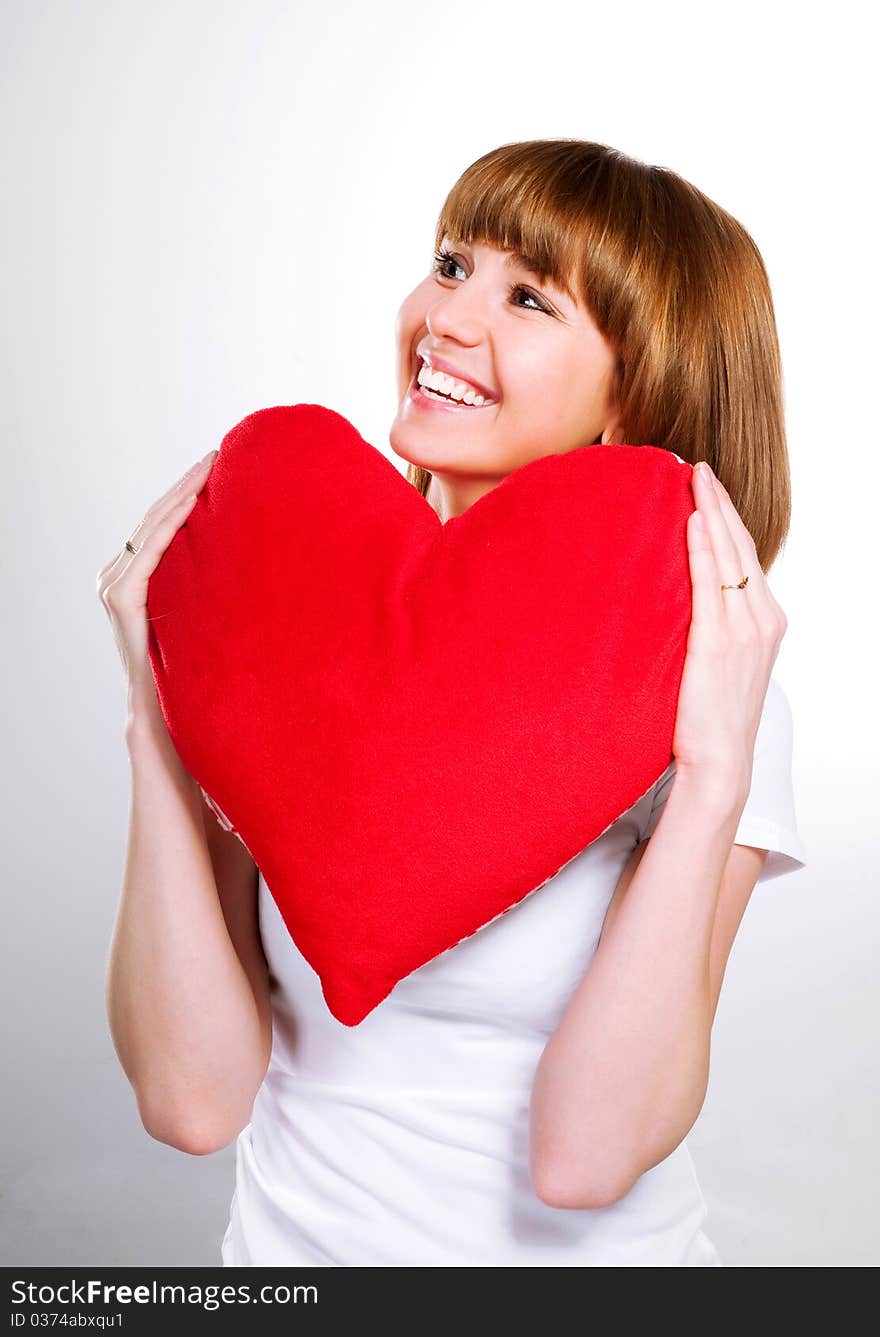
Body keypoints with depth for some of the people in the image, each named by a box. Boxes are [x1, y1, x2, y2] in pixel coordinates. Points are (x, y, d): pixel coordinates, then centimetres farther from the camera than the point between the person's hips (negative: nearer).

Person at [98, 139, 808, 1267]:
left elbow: (584, 1155, -17)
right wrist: (158, 721, -17)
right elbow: (193, 1101, -11)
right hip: (294, 1244, 2)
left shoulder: (704, 676, -9)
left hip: (593, 1260, -1)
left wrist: (714, 777, -23)